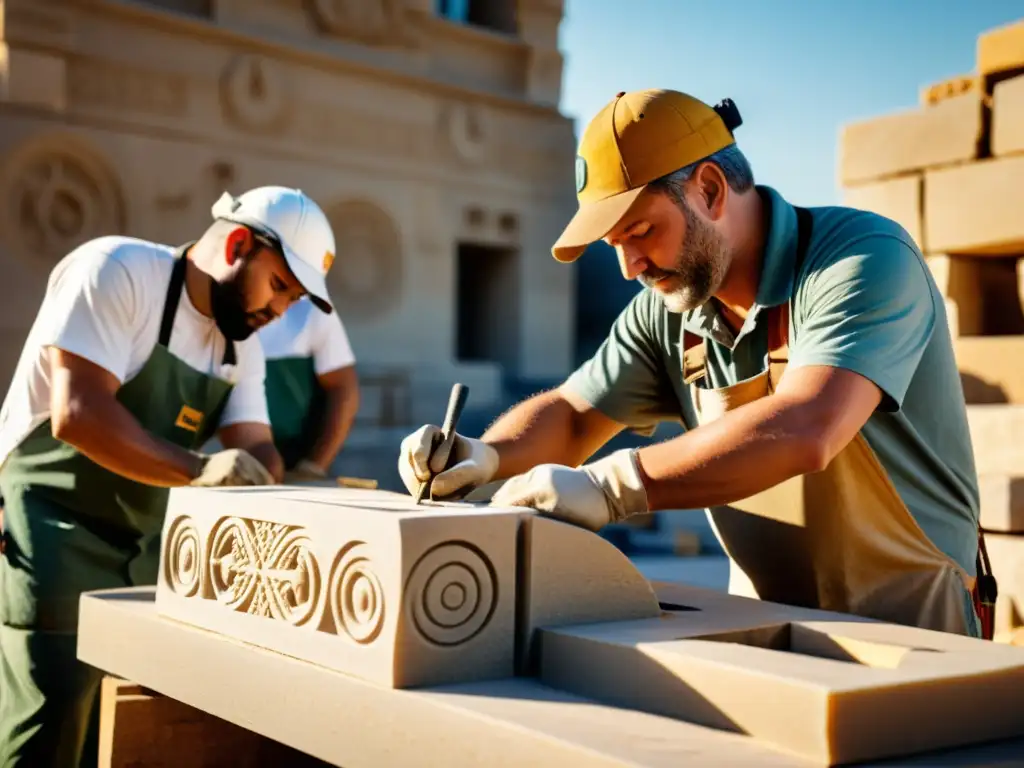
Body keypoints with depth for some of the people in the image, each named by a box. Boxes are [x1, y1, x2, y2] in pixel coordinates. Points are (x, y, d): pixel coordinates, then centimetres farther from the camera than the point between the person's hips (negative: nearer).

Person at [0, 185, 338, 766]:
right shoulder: (117, 270, -15)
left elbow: (256, 447, 2)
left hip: (143, 546, 8)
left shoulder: (243, 345, 11)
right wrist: (198, 470, -34)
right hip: (50, 531, -8)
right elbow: (77, 413, -26)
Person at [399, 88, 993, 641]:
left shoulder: (865, 258, -16)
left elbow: (802, 432, -31)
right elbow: (571, 417, 14)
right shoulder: (667, 311, 4)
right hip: (766, 629, 6)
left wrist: (609, 486, -32)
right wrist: (487, 455, -7)